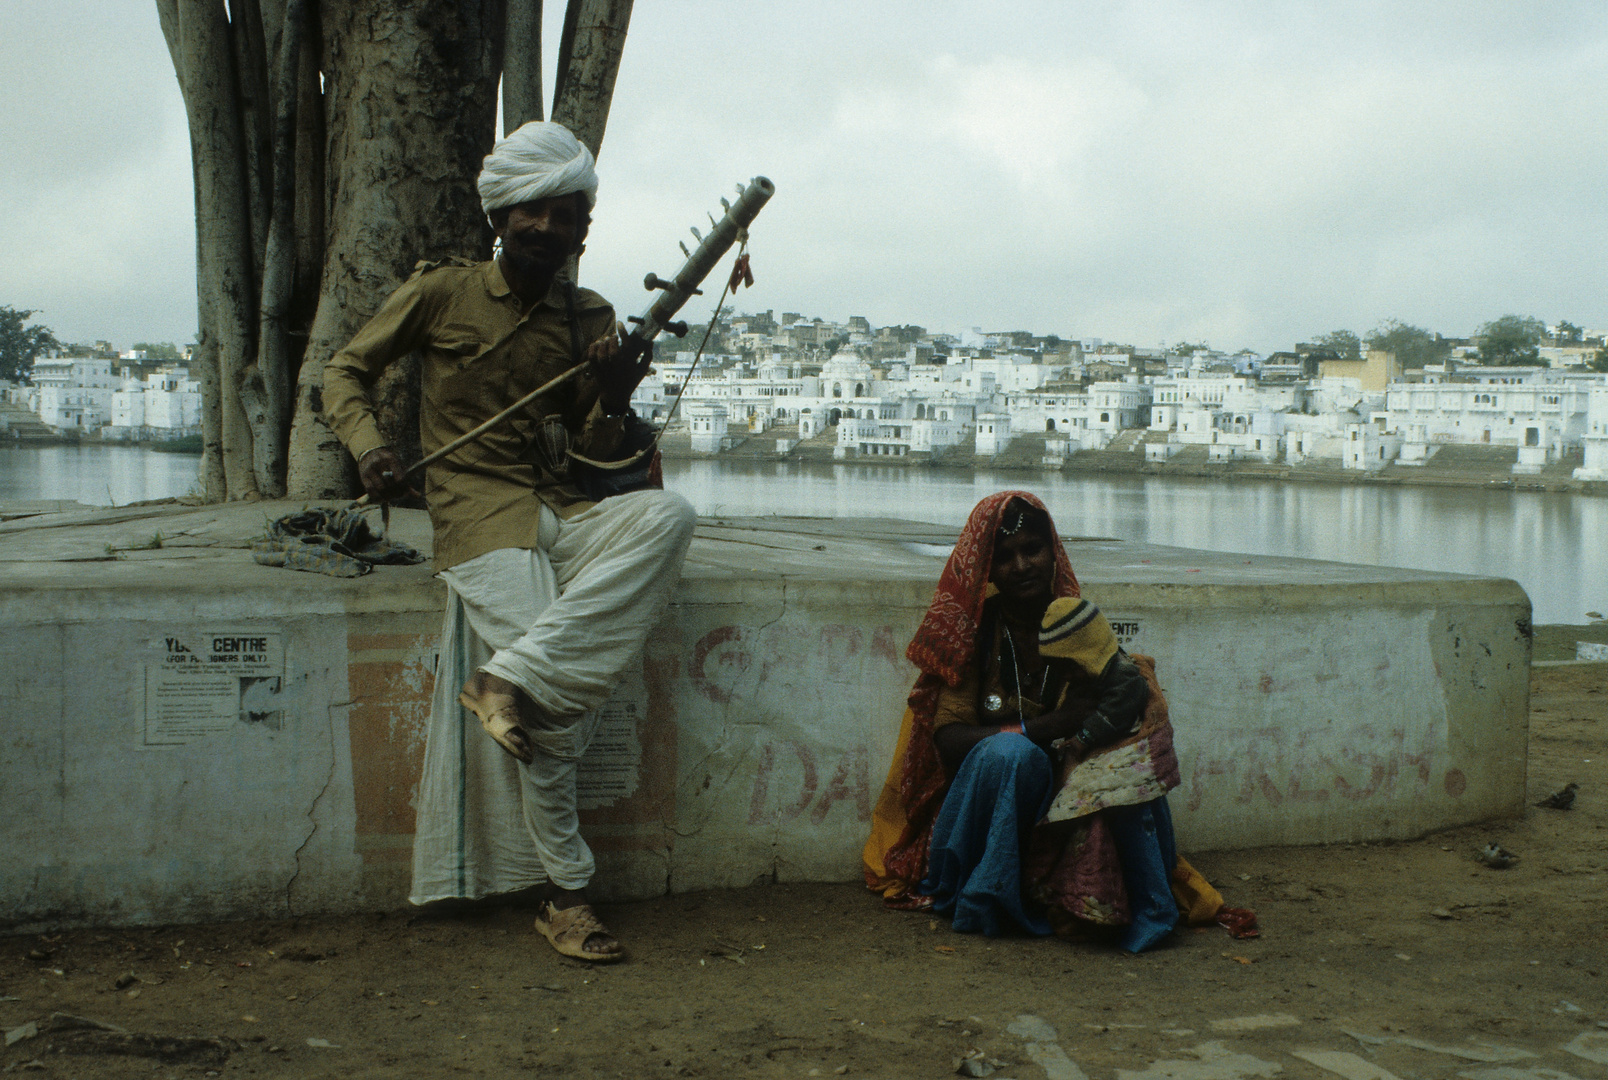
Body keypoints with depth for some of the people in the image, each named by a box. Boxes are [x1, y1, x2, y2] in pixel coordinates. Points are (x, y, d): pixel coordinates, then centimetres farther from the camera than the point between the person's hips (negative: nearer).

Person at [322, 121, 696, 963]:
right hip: (480, 517, -4)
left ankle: (512, 675, -32)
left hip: (567, 509, 4)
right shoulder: (439, 296, 4)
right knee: (556, 710, -23)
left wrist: (612, 401, -8)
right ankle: (563, 893, -6)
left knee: (666, 515, -30)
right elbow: (345, 373, 12)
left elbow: (594, 462, 13)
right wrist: (369, 449, -7)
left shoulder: (590, 319, 13)